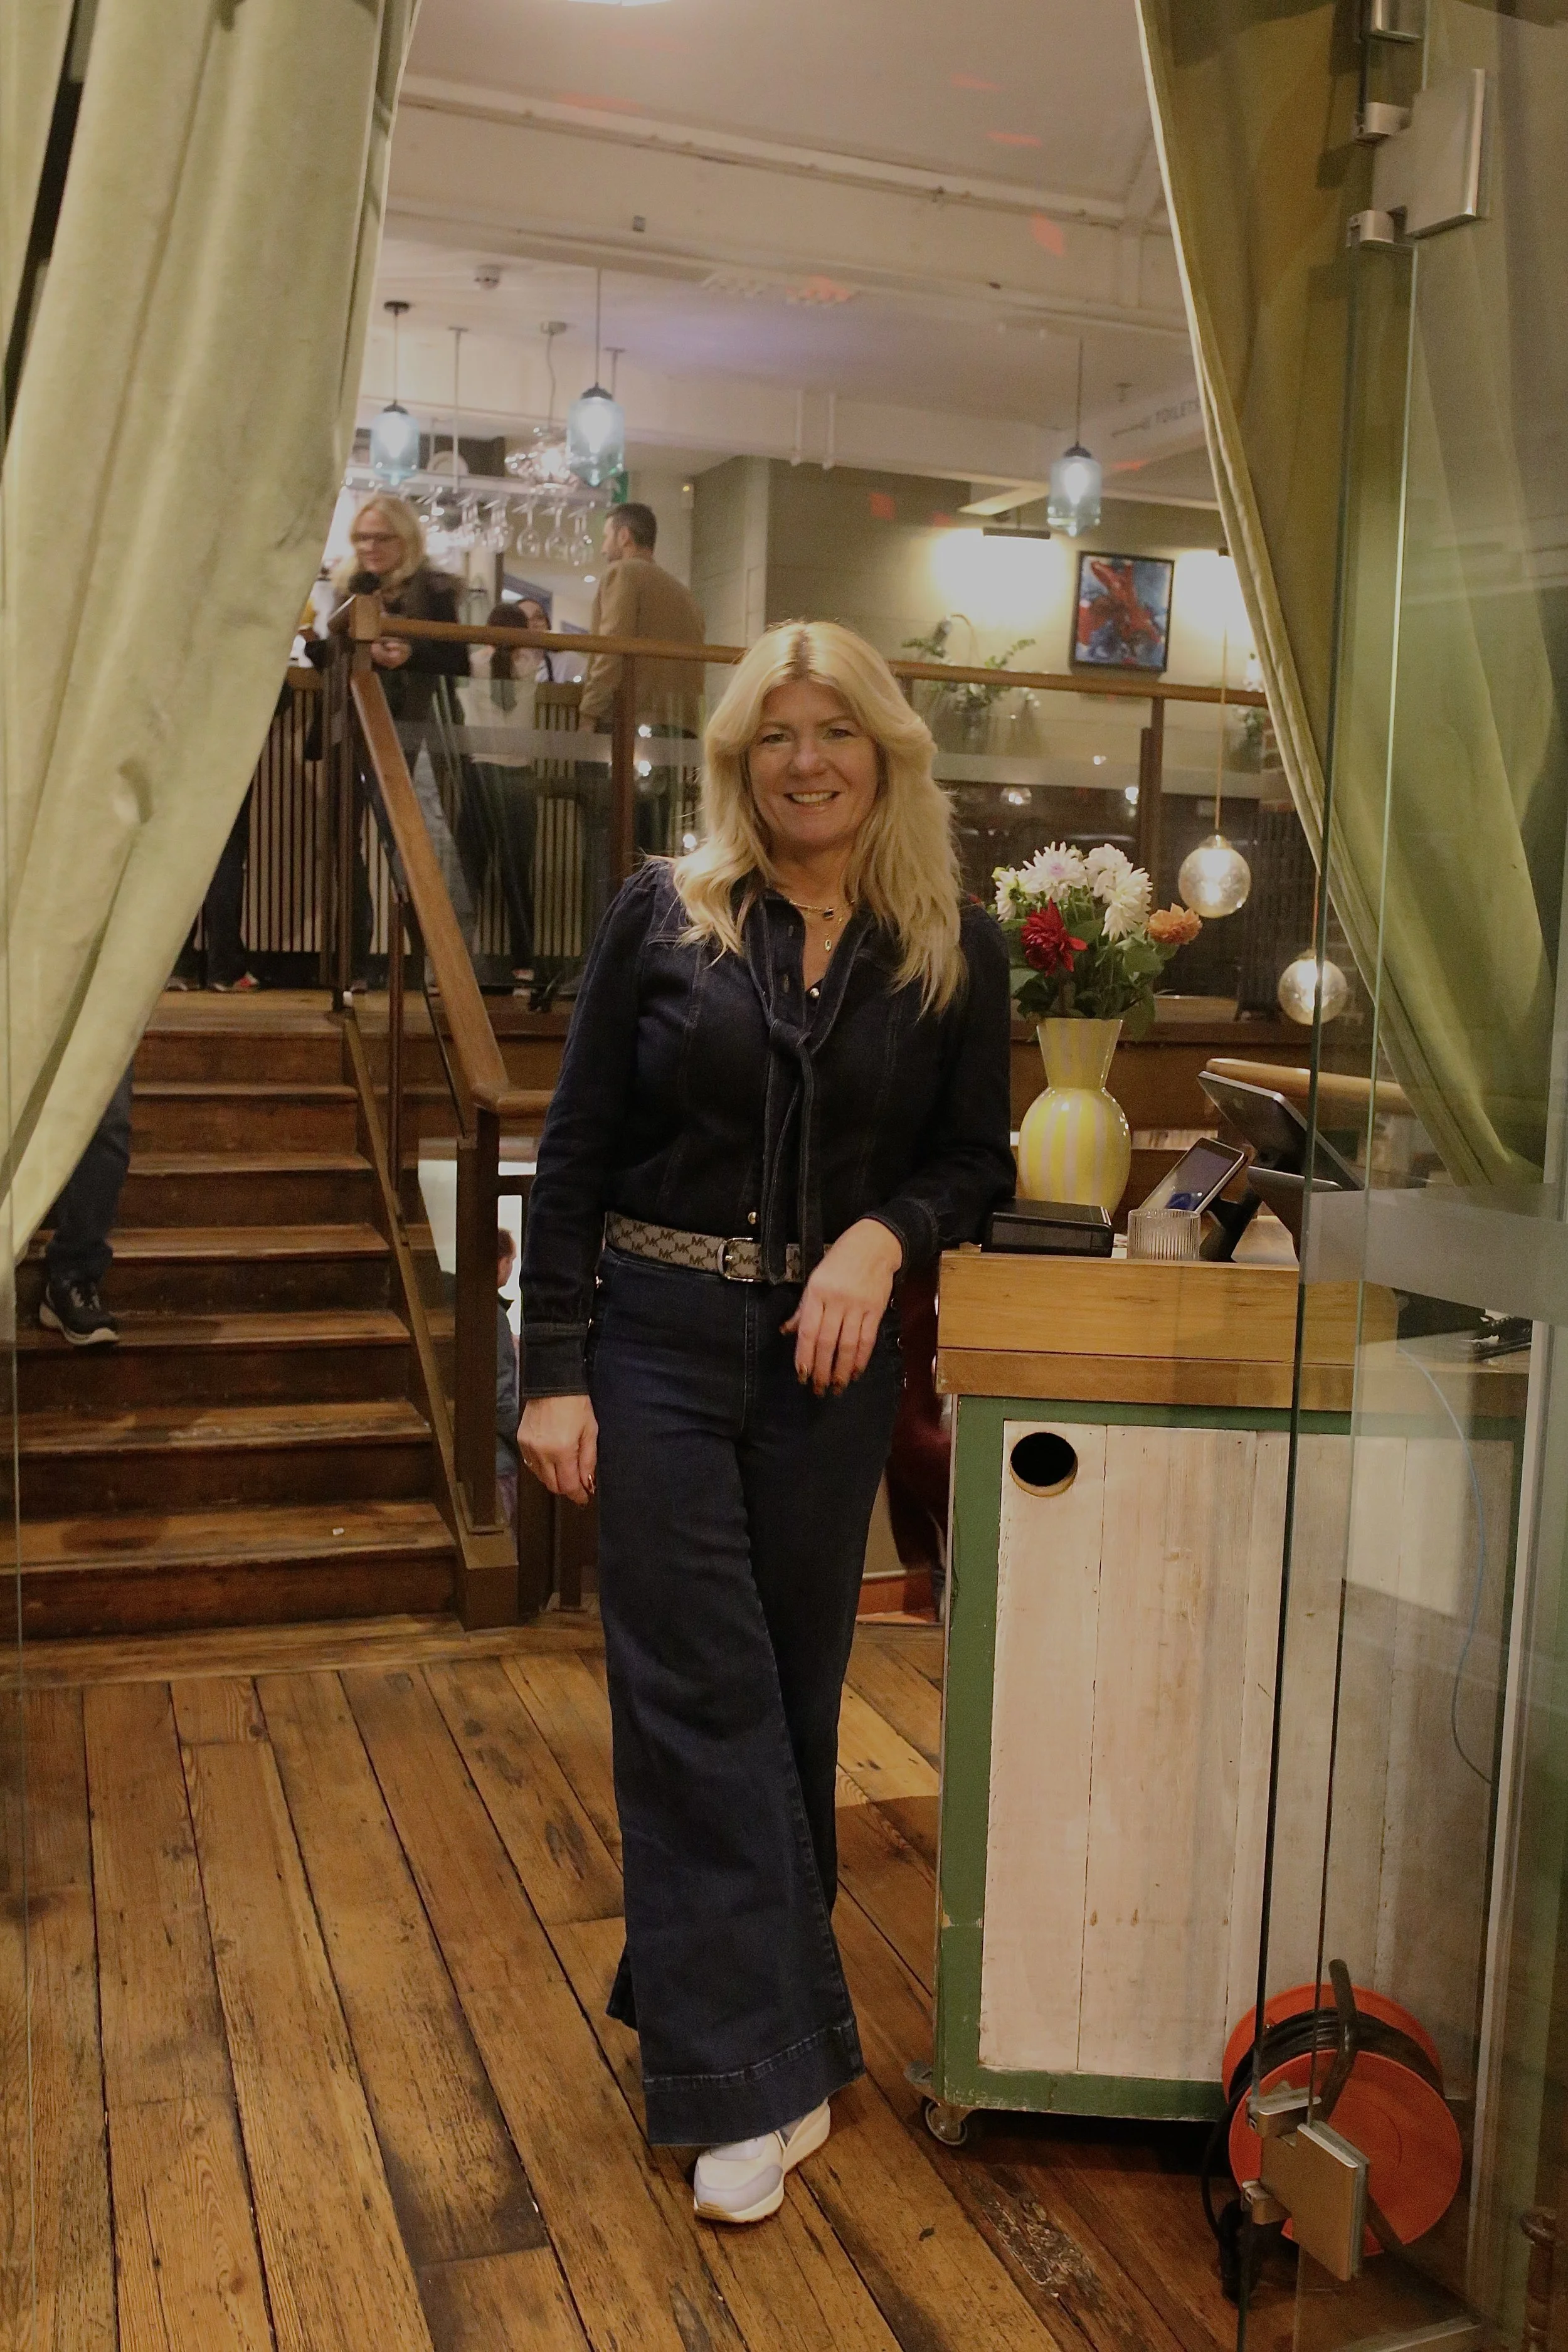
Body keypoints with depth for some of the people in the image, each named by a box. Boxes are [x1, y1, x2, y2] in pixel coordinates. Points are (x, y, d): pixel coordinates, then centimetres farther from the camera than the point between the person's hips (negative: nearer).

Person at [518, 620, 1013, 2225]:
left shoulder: (954, 951, 2)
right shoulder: (664, 915, -2)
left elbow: (977, 1158, 7)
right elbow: (575, 1152, -2)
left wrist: (887, 1233, -15)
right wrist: (552, 1371, -7)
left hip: (832, 1361, 2)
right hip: (659, 1344, -2)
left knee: (795, 1688, 12)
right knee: (698, 1696, -1)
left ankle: (702, 1987, 35)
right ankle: (760, 2078, 9)